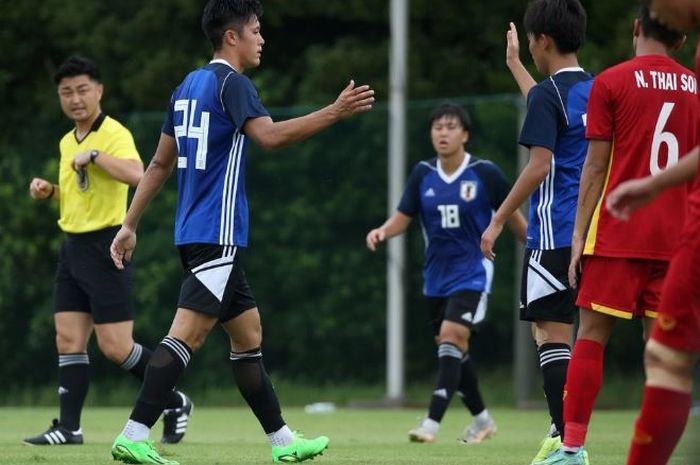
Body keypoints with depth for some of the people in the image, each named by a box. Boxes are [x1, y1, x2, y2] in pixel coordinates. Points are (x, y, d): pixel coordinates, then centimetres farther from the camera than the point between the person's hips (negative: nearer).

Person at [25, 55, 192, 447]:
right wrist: (49, 191, 11)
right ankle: (69, 427, 2)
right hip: (73, 247, 8)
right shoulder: (68, 142, 14)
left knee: (116, 347, -7)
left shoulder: (114, 134, -13)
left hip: (105, 248, -8)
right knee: (68, 339, 2)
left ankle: (175, 403, 11)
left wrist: (93, 155, -26)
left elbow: (136, 175, -33)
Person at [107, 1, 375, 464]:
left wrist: (130, 225, 22)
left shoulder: (189, 86, 17)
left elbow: (160, 164, 20)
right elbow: (270, 135, -27)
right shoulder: (230, 82, -10)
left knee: (248, 333, 14)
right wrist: (336, 112, -25)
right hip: (218, 234, -10)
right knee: (188, 334, -14)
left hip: (195, 233, 10)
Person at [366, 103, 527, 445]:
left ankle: (432, 422, -23)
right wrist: (383, 231, -16)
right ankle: (481, 419, 29)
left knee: (451, 337, -20)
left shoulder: (485, 173, -8)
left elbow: (513, 217, 2)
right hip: (436, 276, 5)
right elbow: (403, 218, 5)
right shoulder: (423, 174, 2)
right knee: (451, 348, 11)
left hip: (471, 273, -5)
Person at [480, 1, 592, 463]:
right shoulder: (594, 91, 13)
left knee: (550, 332, -7)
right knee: (559, 331, 14)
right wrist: (514, 64, 47)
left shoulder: (549, 93, -11)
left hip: (555, 234, -8)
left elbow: (539, 166, -16)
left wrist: (498, 221, -11)